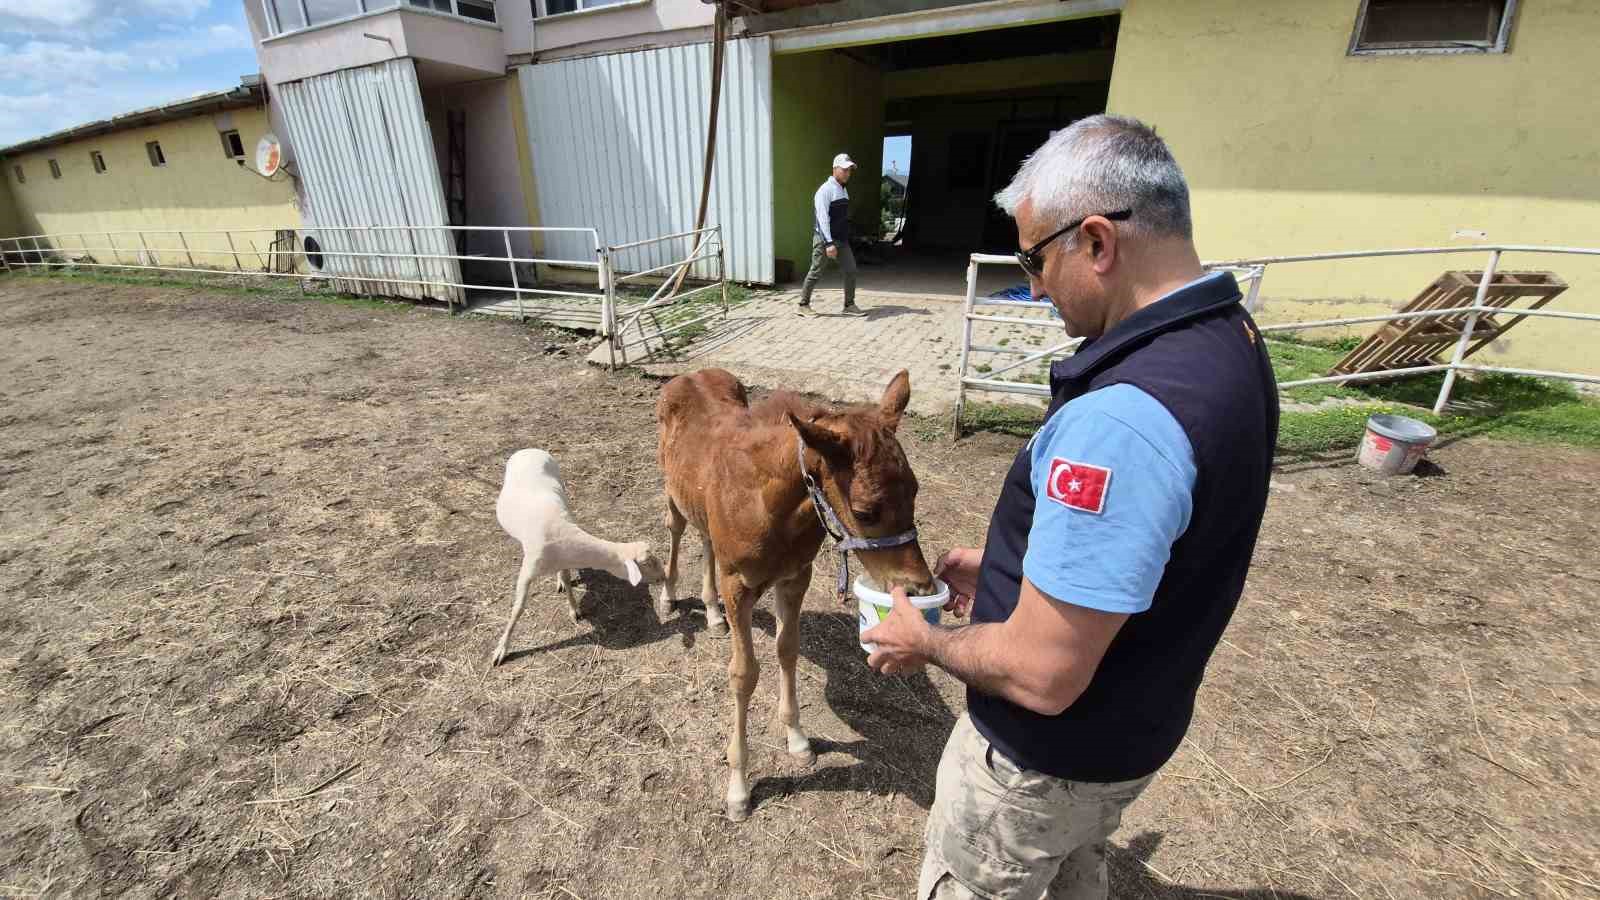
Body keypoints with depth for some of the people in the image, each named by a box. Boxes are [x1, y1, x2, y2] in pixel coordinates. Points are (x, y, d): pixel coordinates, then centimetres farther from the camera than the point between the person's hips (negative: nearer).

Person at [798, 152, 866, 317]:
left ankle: (849, 305, 12)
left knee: (850, 271, 3)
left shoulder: (844, 190, 13)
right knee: (815, 273, 0)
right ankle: (804, 305, 13)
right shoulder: (825, 190, -13)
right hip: (824, 240, -8)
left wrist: (845, 238, 18)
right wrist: (829, 243, -29)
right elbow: (822, 218, -21)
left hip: (842, 240, 8)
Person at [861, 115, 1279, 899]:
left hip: (1050, 755, -7)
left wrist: (924, 641, -14)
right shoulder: (1229, 343, -5)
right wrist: (1010, 569, 7)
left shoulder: (1121, 419, -38)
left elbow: (1040, 675, -32)